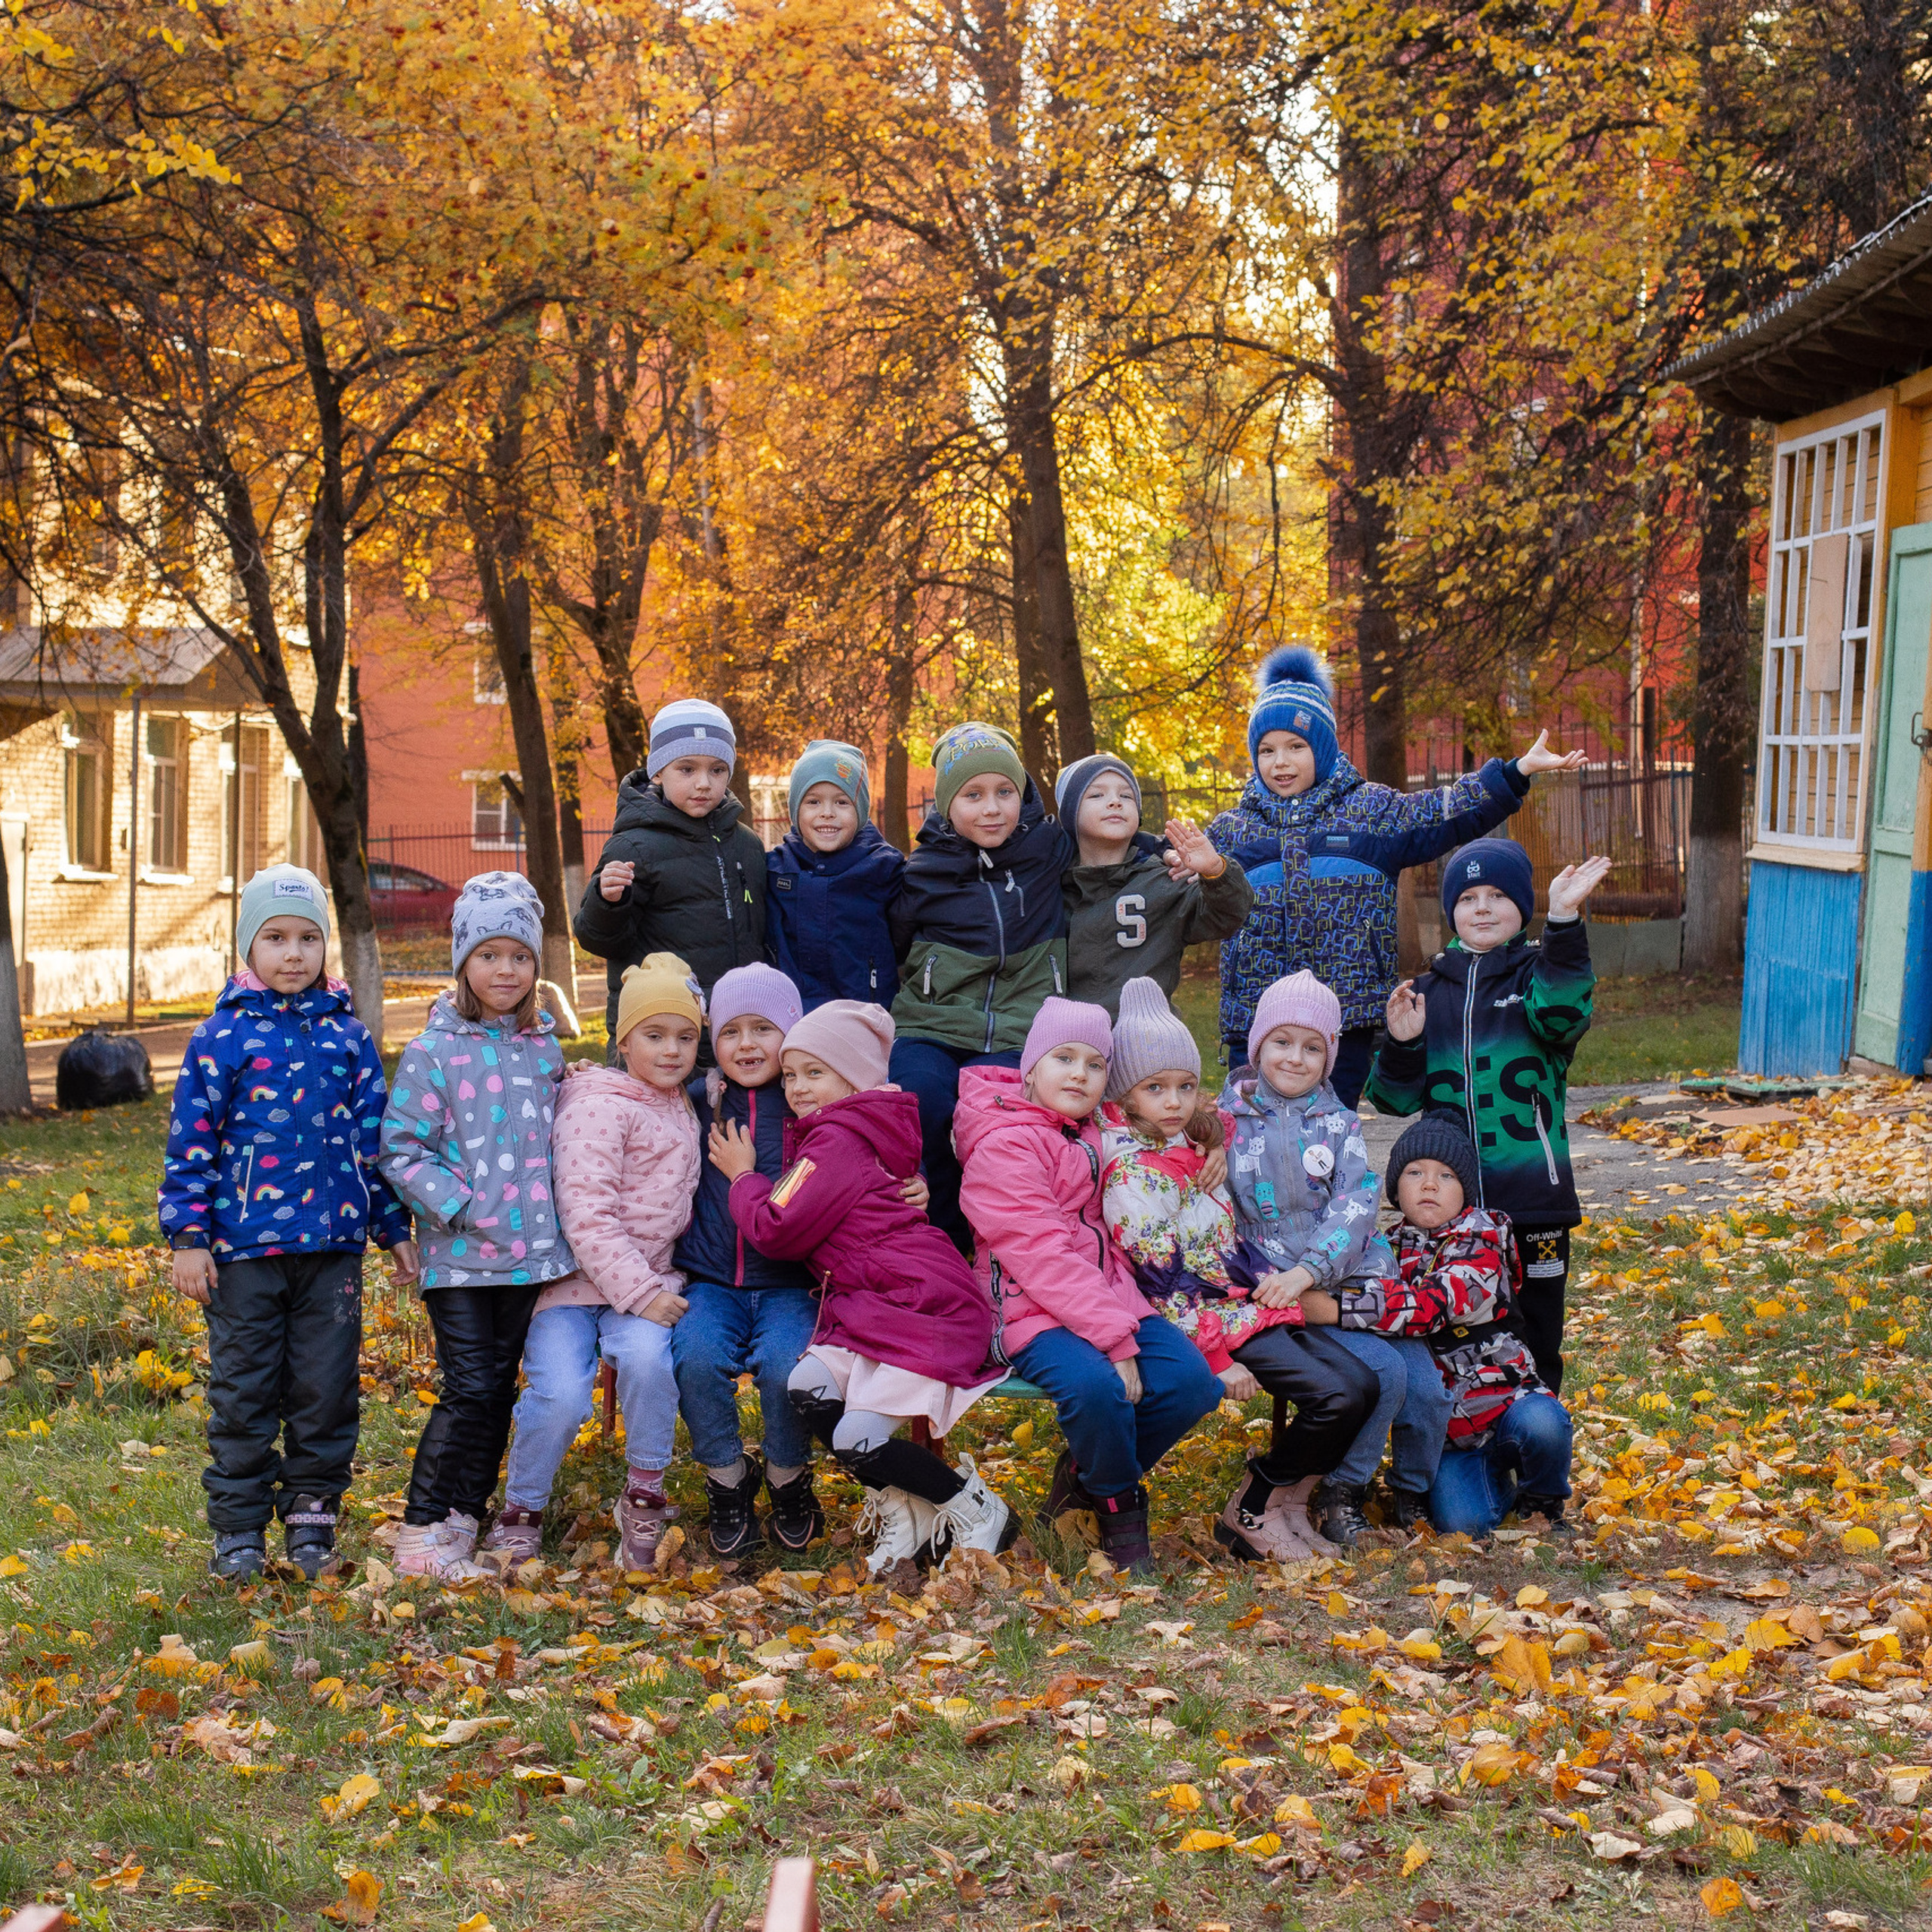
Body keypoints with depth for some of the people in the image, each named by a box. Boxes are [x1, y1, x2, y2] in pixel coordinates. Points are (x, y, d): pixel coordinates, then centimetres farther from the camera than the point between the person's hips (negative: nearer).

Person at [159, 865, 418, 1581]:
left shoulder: (347, 1034, 7)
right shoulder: (224, 1034, -1)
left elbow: (375, 1134, 13)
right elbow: (190, 1138, -1)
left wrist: (395, 1229, 13)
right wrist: (187, 1236, -6)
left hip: (333, 1244, 2)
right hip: (244, 1246, -2)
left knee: (327, 1388, 6)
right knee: (243, 1391, 5)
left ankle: (312, 1516, 20)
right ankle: (238, 1528, 16)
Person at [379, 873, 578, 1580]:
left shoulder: (545, 1050, 9)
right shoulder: (434, 1053, -6)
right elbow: (401, 1150, -7)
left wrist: (550, 1215, 7)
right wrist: (461, 1207, -15)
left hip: (530, 1250, 5)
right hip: (460, 1255, -5)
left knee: (499, 1391, 10)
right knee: (468, 1390, -8)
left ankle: (463, 1524, 21)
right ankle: (421, 1534, 3)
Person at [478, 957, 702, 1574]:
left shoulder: (682, 1107, 14)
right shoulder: (598, 1105, -8)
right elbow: (585, 1213, -17)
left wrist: (652, 1287, 13)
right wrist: (640, 1292, -22)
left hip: (647, 1278, 4)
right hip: (574, 1278, -4)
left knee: (646, 1357, -29)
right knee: (560, 1395, -24)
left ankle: (644, 1496, -9)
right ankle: (520, 1510, 3)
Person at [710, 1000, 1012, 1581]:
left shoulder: (837, 1141, -11)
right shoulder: (856, 1129, 19)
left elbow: (779, 1231, -13)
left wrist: (743, 1175, 4)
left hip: (922, 1305, -10)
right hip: (870, 1307, 10)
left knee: (857, 1439, -17)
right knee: (808, 1386, -10)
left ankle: (977, 1511, 4)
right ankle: (902, 1510, 2)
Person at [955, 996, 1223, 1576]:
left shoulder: (1093, 1133, 16)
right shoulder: (1002, 1147, -9)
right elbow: (1042, 1255, -17)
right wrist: (1115, 1339, -23)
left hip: (1109, 1298, 7)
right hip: (1034, 1311, -7)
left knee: (1190, 1377, -17)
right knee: (1095, 1384, -34)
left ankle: (1086, 1476, 6)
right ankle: (1120, 1508, -5)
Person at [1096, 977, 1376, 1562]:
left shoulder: (1191, 1144, 11)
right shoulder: (1132, 1171, -15)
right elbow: (1162, 1282, -18)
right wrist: (1216, 1361, -19)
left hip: (1254, 1298, 9)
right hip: (1214, 1321, -9)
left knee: (1363, 1383, -4)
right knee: (1336, 1396, -20)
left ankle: (1287, 1501, 6)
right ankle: (1250, 1513, -4)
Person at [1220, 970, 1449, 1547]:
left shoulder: (1339, 1122, 10)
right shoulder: (1229, 1120, 5)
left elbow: (1356, 1202, -4)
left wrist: (1308, 1271, -19)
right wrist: (1263, 1282, -10)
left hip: (1356, 1277, 3)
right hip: (1279, 1290, -3)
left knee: (1427, 1387, -13)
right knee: (1383, 1372, -24)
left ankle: (1411, 1491, 16)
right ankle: (1342, 1491, -2)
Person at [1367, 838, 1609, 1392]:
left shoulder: (1540, 972, 2)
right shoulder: (1429, 989, 11)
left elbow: (1562, 1015, -24)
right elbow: (1394, 1098, 10)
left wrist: (1563, 919, -33)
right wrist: (1401, 1043, -10)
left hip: (1532, 1199, -2)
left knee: (1535, 1338, 7)